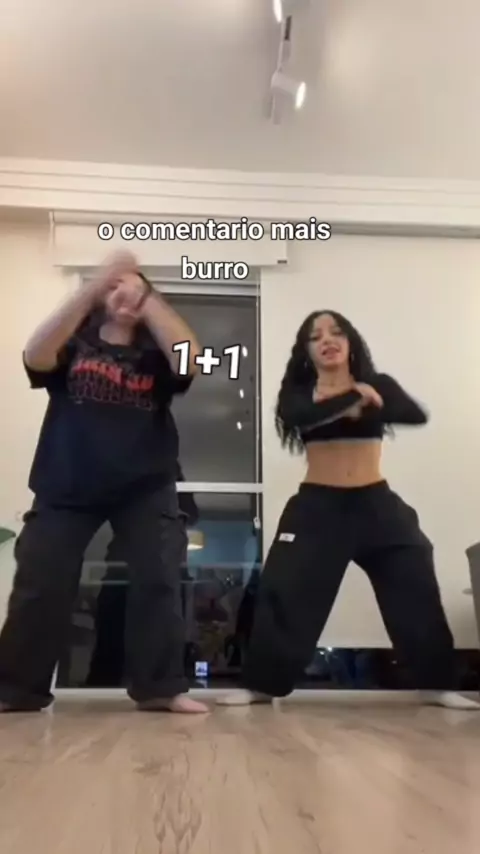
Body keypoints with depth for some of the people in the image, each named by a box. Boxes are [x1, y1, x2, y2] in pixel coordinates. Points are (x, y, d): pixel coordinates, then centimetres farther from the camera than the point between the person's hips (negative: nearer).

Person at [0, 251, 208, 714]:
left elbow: (189, 361, -15)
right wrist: (94, 286, -24)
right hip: (67, 488, 0)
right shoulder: (73, 344, 6)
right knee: (39, 584, 0)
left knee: (158, 580, -4)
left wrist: (147, 297, -14)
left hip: (145, 489, 1)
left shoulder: (156, 353, 7)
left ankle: (162, 688, 6)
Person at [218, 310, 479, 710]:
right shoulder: (299, 393, 2)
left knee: (418, 590, 0)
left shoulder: (377, 385, 5)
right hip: (317, 505, -1)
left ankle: (439, 684, 16)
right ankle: (261, 685, 7)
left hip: (377, 504, 1)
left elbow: (416, 414, -15)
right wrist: (354, 397, -26)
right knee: (284, 593, -6)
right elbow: (297, 417, -23)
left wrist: (366, 400, -27)